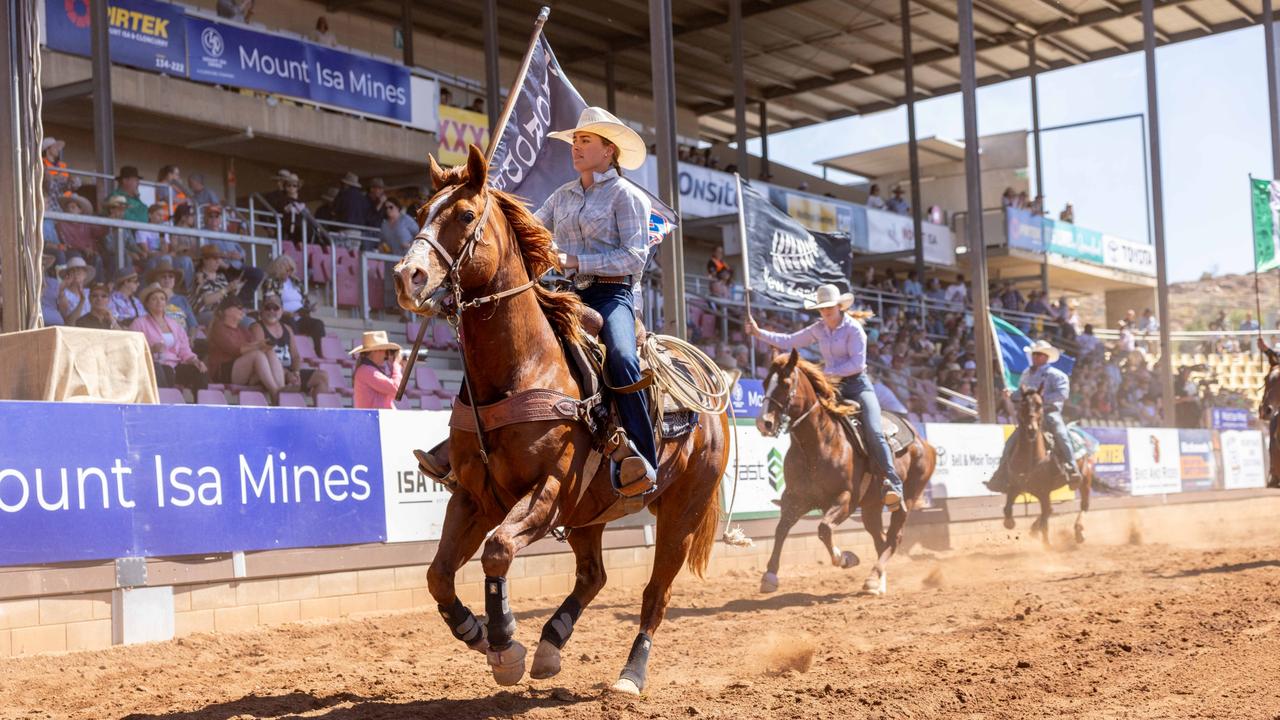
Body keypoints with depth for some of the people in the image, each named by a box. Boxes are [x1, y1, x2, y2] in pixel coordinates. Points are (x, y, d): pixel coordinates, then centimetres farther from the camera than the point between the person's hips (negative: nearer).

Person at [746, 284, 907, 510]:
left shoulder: (853, 328, -9)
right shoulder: (818, 329, 8)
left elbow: (857, 363, -15)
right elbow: (789, 341, 13)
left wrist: (829, 372, -17)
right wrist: (758, 332, 8)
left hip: (858, 384, -6)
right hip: (834, 387, 6)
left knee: (874, 432, -22)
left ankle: (893, 484, -24)